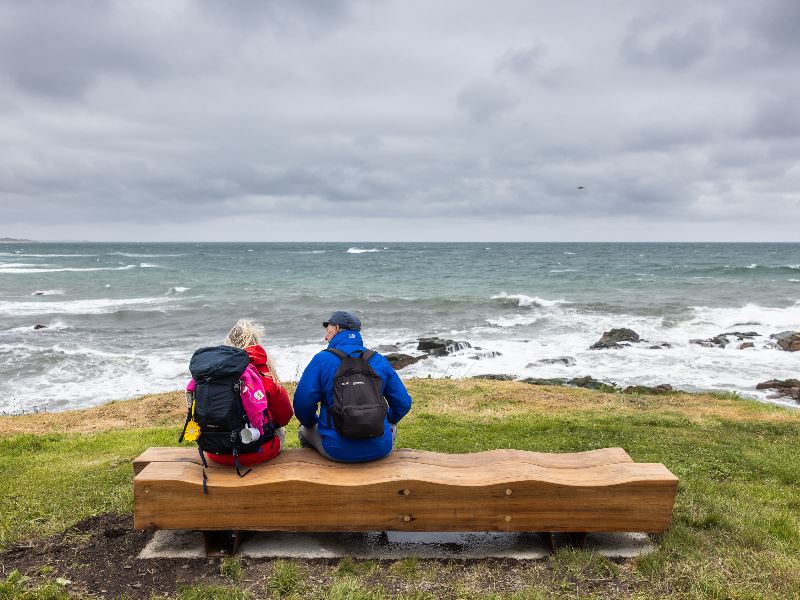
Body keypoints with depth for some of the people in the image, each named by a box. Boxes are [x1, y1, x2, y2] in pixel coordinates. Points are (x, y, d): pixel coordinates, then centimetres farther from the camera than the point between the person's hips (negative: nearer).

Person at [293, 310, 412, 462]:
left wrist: (310, 423, 13)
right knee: (391, 426, 38)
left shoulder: (322, 359, -6)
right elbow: (403, 403, 4)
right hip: (380, 449, 2)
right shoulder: (379, 360, 4)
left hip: (337, 451, -2)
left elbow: (302, 402, -9)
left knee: (305, 431, 29)